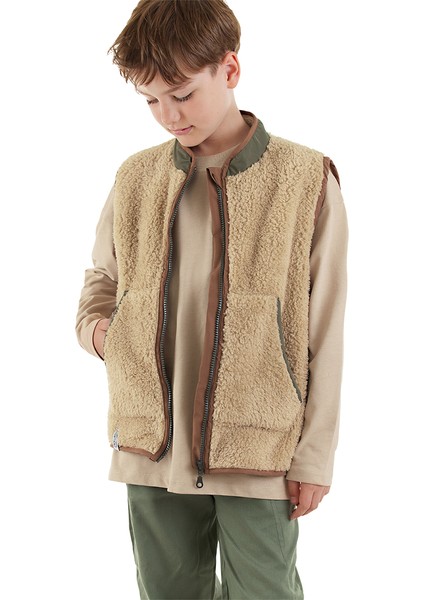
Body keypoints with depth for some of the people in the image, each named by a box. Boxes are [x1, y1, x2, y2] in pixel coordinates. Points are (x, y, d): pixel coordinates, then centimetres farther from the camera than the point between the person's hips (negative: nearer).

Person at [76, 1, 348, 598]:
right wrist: (96, 326, -2)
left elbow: (324, 334, -4)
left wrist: (315, 455, -4)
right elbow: (102, 277, 21)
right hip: (152, 451, 4)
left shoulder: (306, 181, -5)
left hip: (258, 455, -3)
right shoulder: (135, 178, 6)